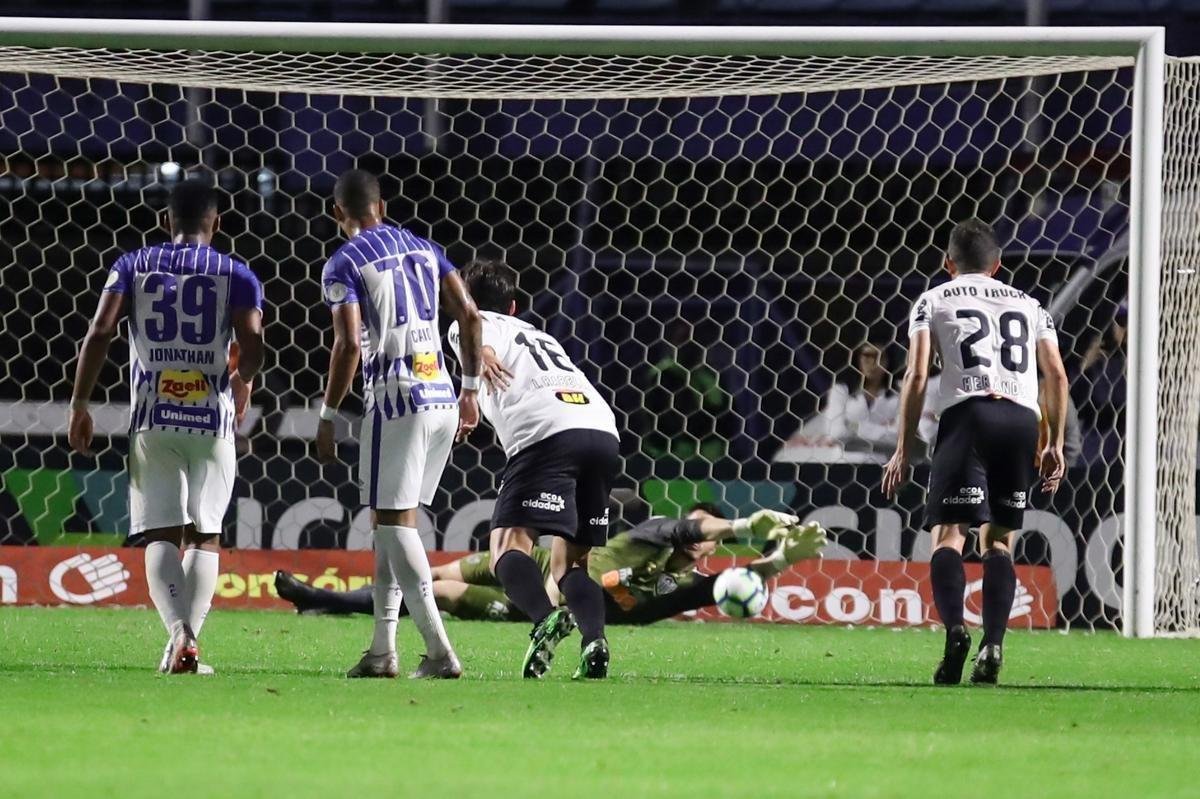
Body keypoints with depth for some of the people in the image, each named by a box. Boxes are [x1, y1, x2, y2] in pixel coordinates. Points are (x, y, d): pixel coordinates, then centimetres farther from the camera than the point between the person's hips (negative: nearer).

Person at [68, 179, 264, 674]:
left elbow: (100, 333, -4)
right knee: (205, 536, 9)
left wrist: (79, 405, 1)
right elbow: (251, 349, -7)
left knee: (161, 535, 3)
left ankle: (178, 630, -21)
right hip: (212, 419, 0)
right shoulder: (236, 276, 3)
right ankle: (190, 640, -5)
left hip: (153, 419, 0)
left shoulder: (133, 267, 6)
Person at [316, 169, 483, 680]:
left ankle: (439, 651, -16)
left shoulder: (344, 264, -3)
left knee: (395, 522, -6)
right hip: (441, 398, 7)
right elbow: (469, 316, 12)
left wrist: (327, 417, -6)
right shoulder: (422, 247, 16)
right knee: (390, 521, 15)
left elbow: (348, 345, -13)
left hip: (395, 398, -7)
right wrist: (471, 389, 19)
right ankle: (383, 650, 14)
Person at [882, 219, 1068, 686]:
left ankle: (954, 629, -28)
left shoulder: (933, 301, 16)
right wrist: (1055, 445, 19)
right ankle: (993, 643, -6)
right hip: (1021, 418, 3)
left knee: (948, 534, -5)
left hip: (968, 412, -3)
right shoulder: (1027, 305, 26)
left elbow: (916, 376, 4)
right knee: (999, 538, 11)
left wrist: (903, 451, 4)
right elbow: (1057, 375, 15)